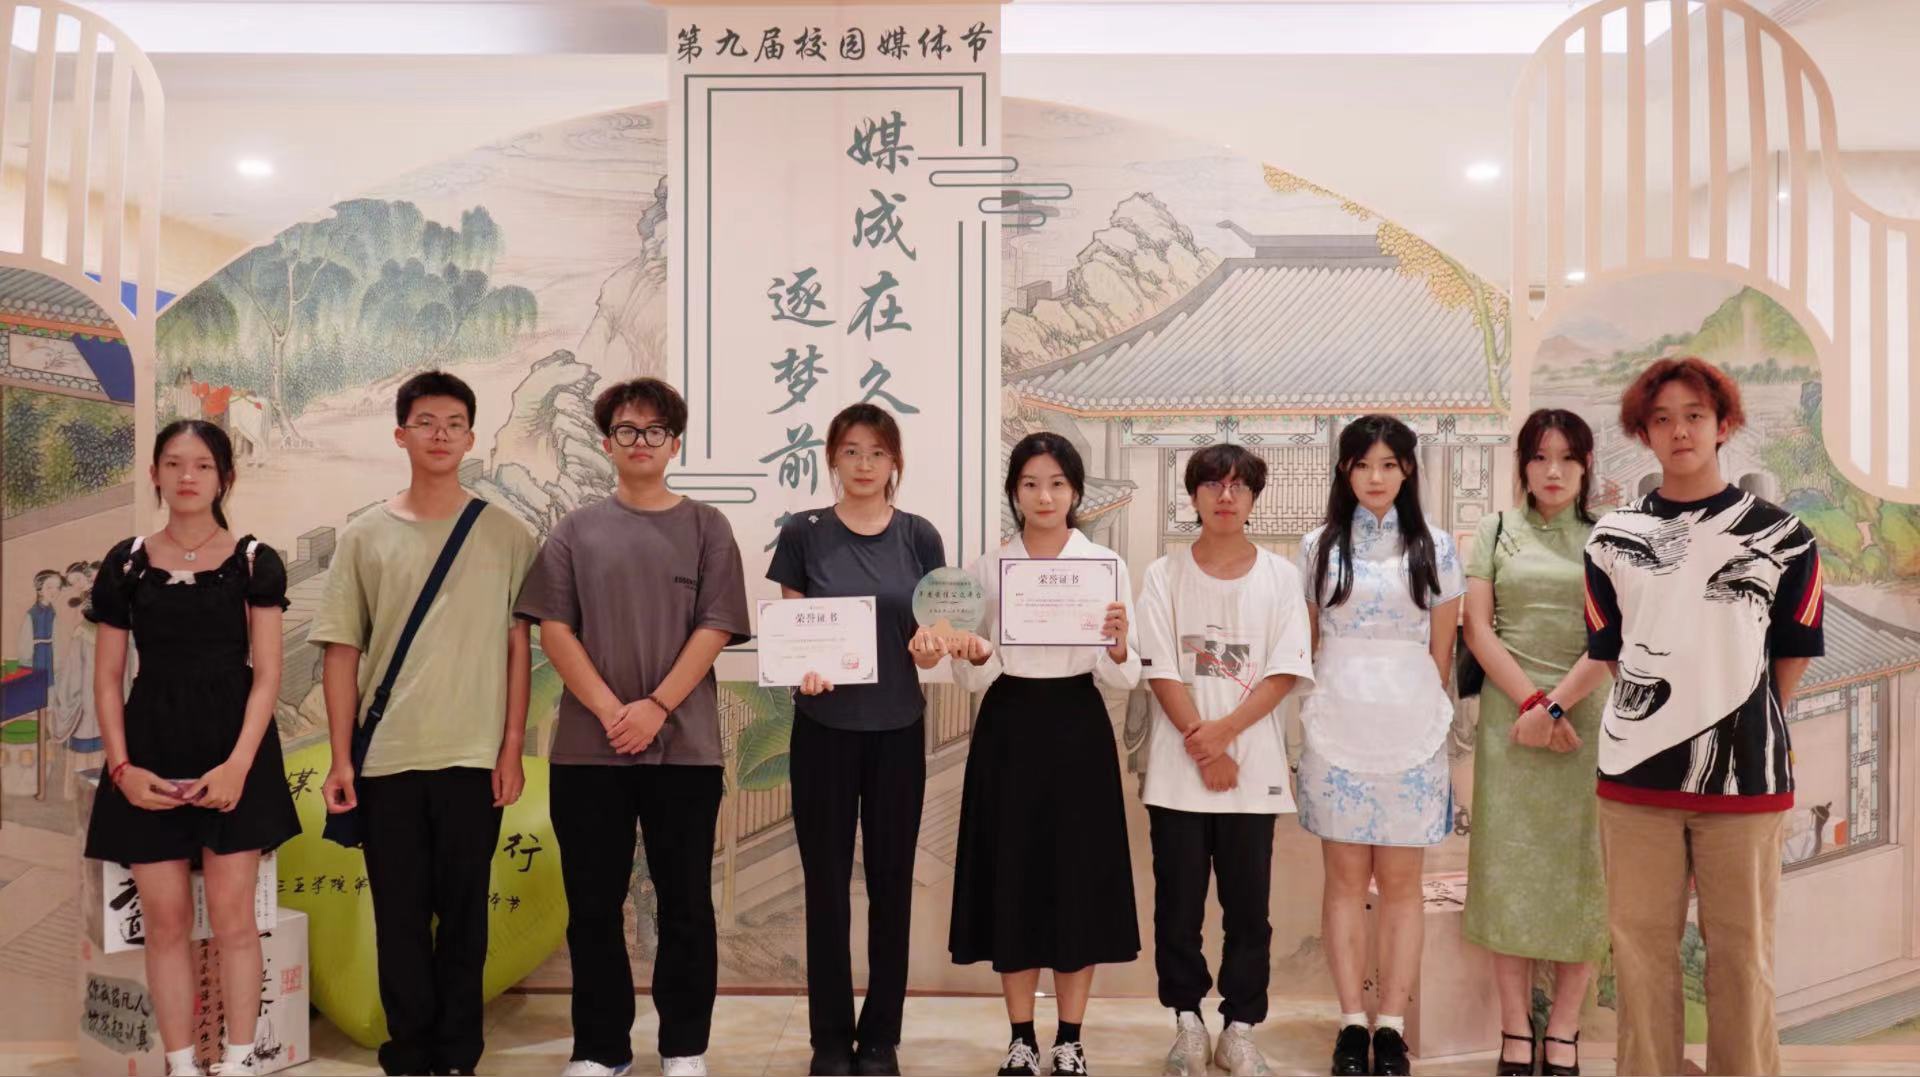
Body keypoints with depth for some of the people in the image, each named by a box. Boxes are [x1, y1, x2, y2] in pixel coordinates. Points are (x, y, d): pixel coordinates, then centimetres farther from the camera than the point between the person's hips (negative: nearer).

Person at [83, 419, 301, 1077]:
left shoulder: (254, 562, 1)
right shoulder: (126, 564, 6)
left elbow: (266, 673, -3)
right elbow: (107, 677, 7)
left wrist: (238, 764, -14)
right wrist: (121, 766, -5)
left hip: (233, 749, -2)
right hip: (151, 751, 2)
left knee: (232, 917, 0)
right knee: (165, 920, 4)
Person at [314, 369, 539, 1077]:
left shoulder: (506, 536, 3)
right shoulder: (366, 536, 6)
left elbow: (518, 646, 3)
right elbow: (342, 652, 5)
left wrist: (512, 748, -2)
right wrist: (340, 760, 0)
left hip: (474, 757, -1)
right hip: (387, 758, 1)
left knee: (463, 912, 7)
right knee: (399, 914, 7)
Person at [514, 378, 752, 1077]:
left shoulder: (705, 527, 5)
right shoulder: (576, 530, 8)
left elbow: (714, 629, -2)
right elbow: (553, 629, 1)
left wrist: (657, 707, -13)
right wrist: (610, 710, -11)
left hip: (684, 746, -1)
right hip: (588, 747, 1)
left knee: (685, 902, 5)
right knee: (593, 905, 7)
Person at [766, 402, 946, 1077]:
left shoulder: (920, 538, 2)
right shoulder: (803, 535, -2)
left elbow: (934, 631, 5)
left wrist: (931, 645, -18)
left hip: (898, 729, 1)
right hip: (824, 728, -1)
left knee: (891, 883, 8)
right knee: (827, 885, 4)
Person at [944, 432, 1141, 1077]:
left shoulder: (1107, 565, 0)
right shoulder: (985, 569, 3)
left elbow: (1125, 680, -2)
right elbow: (974, 680, 2)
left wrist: (1118, 648, -24)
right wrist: (973, 657, -20)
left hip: (1078, 729, -1)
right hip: (1009, 730, 1)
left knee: (1078, 877, 2)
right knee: (1012, 878, 4)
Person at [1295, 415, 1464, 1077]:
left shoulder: (1434, 547, 5)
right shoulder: (1319, 546, 6)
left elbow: (1441, 651, 9)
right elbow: (1306, 645, 11)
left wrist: (1422, 711, 9)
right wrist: (1328, 702, 11)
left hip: (1412, 731, 0)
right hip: (1336, 730, 0)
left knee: (1400, 881, 4)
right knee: (1345, 878, 3)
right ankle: (1352, 1023, 11)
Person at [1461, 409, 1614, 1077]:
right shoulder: (1496, 532, 10)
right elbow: (1477, 626, 2)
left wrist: (1555, 706, -13)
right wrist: (1529, 702, -8)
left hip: (1585, 715, 0)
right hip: (1509, 713, 1)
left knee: (1579, 868, 1)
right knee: (1511, 865, 1)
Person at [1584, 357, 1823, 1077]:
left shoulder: (1780, 536, 1)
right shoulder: (1613, 538, 6)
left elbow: (1794, 651, 7)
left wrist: (1749, 724, 7)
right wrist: (1659, 716, 7)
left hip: (1744, 774, -1)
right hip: (1634, 773, 2)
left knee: (1742, 950, 6)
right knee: (1641, 944, 8)